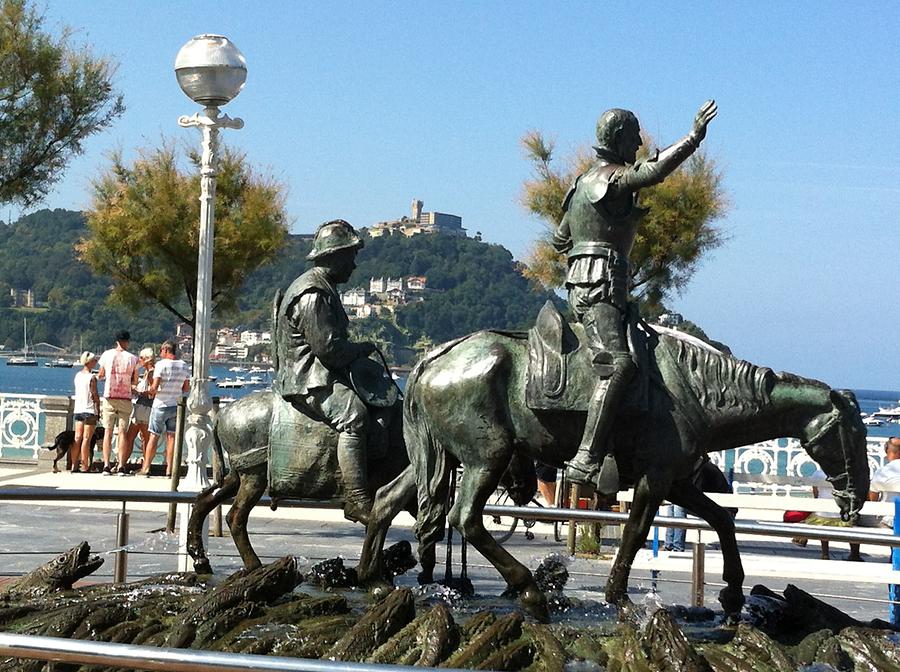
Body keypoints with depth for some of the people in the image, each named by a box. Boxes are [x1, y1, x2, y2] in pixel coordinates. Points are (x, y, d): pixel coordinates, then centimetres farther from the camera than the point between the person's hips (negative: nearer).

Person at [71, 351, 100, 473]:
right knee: (86, 439, -3)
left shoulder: (78, 375, 7)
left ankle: (74, 465, 9)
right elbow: (95, 395, -10)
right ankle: (84, 466, -2)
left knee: (77, 438, 8)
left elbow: (78, 392, 11)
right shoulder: (92, 377, -12)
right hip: (90, 410, -6)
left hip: (78, 409, 6)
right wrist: (98, 410, -1)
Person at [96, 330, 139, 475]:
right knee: (122, 432, 4)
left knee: (108, 432, 3)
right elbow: (135, 382, 3)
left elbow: (100, 375, 10)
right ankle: (121, 465, -1)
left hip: (109, 397, 1)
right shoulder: (132, 358, -3)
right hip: (125, 398, -1)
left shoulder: (107, 354, 0)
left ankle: (106, 464, -6)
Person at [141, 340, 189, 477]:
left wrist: (151, 392, 3)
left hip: (161, 404, -4)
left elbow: (155, 386, -17)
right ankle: (169, 469, 5)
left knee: (154, 436, 2)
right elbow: (186, 388, 8)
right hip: (176, 405, 4)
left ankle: (146, 467, 5)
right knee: (171, 436, 6)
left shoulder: (161, 364, -11)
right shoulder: (184, 366, 4)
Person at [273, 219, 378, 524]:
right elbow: (328, 348, -21)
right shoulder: (312, 294, -15)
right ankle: (356, 500, -41)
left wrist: (358, 352, 13)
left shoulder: (325, 289, 21)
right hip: (308, 380, -12)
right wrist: (363, 349, -7)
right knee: (353, 413, -33)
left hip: (324, 375, 12)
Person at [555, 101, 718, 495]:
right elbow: (654, 171, -27)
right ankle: (587, 458, -36)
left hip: (582, 282, 11)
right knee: (618, 363, -26)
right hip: (598, 285, -11)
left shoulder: (585, 182, 24)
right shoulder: (612, 178, -7)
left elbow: (559, 240, 31)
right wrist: (694, 137, -26)